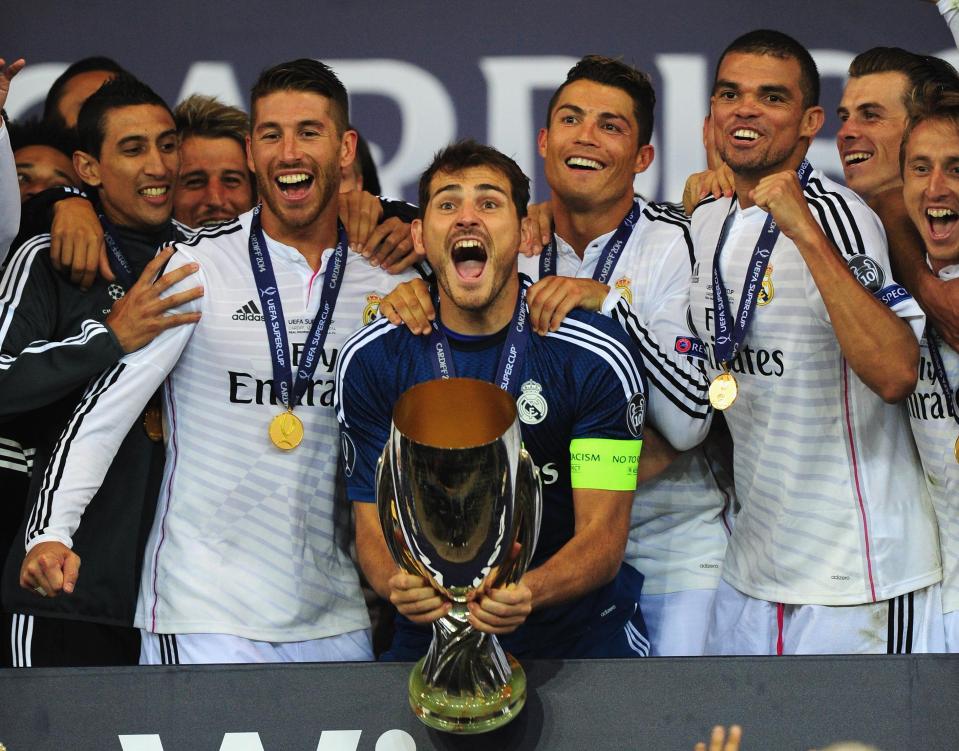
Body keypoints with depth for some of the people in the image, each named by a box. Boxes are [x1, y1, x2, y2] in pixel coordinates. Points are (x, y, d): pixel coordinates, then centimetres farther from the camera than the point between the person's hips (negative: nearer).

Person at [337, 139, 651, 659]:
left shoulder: (598, 358, -11)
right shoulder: (370, 361, -5)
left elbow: (602, 536, -12)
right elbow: (374, 524, -3)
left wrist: (527, 592, -33)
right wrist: (399, 584, -27)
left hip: (580, 630, -2)